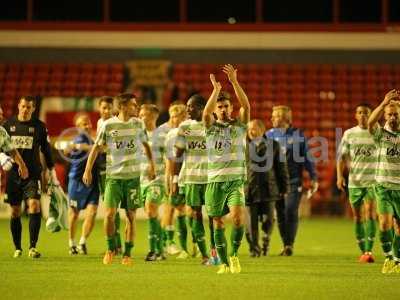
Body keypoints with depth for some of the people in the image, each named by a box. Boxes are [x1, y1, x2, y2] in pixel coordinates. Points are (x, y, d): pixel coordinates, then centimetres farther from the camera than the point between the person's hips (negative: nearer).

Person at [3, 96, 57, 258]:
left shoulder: (39, 126, 3)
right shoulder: (8, 124, 6)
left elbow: (46, 150, 8)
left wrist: (52, 174, 5)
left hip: (33, 174, -2)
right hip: (13, 174, 2)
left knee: (34, 205, -18)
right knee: (15, 212, 5)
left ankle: (33, 246, -17)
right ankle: (17, 248, 16)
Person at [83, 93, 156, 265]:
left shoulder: (138, 124, 4)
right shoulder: (108, 125, -4)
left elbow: (146, 144, 19)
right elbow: (96, 147, 4)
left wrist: (151, 165, 13)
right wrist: (88, 170, 2)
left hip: (133, 176, 2)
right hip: (113, 176, -2)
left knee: (131, 216, 1)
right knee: (110, 213, -10)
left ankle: (127, 254, 10)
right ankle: (110, 248, 12)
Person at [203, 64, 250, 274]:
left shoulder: (239, 125, 8)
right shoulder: (211, 127, 7)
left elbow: (246, 106, -8)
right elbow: (206, 113, -15)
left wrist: (234, 82, -17)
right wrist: (216, 89, -23)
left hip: (236, 180, -1)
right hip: (215, 180, 1)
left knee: (238, 216, -20)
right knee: (218, 223, 3)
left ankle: (234, 254, -1)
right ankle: (224, 263, 13)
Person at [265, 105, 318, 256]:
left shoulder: (298, 134, 1)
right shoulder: (270, 135, 6)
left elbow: (307, 157, 5)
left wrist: (313, 178, 3)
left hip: (294, 180, -2)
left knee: (291, 211, -13)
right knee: (280, 214, 4)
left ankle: (289, 245, -5)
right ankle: (285, 245, 15)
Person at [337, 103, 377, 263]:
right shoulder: (349, 134, 8)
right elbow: (342, 157, 6)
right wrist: (340, 176, -8)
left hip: (373, 181, -3)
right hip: (354, 181, 3)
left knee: (369, 213, -17)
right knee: (358, 217, 7)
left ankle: (369, 251, -21)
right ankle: (363, 251, 17)